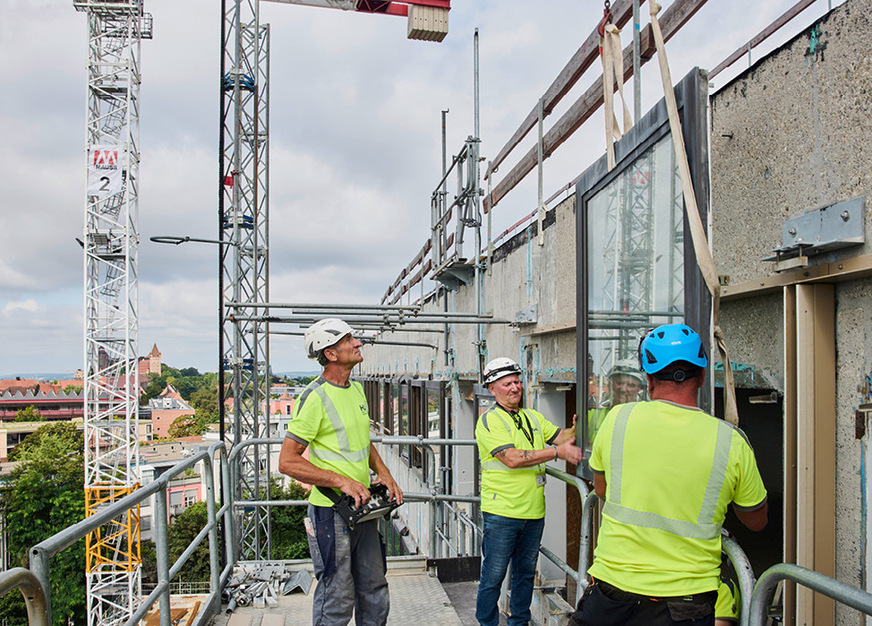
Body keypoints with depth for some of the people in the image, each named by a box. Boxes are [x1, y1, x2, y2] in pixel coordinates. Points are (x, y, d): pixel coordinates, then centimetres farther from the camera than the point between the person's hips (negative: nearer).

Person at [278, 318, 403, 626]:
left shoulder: (356, 389, 10)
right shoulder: (315, 397, -17)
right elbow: (288, 462, -19)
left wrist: (383, 473, 8)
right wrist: (342, 481, -22)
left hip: (364, 508, 8)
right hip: (331, 512, -8)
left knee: (374, 594, 18)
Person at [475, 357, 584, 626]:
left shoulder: (533, 417, 14)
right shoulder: (489, 420, -10)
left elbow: (559, 435, 7)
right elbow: (513, 459, -20)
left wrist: (576, 430, -15)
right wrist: (557, 452, -20)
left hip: (534, 512, 7)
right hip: (501, 512, -6)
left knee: (526, 571, 18)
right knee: (493, 575, 2)